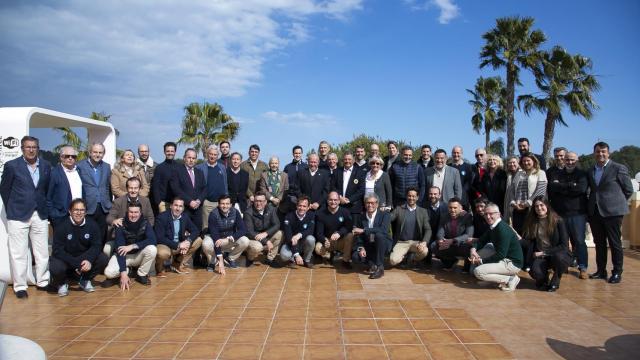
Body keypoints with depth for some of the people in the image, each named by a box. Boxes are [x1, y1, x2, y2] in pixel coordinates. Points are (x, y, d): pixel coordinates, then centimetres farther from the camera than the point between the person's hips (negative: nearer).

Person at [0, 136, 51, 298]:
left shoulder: (46, 166, 5)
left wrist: (45, 208, 10)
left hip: (40, 215, 3)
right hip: (18, 216, -3)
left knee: (42, 252, 8)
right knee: (18, 253, 2)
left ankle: (43, 281, 22)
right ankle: (20, 286, 12)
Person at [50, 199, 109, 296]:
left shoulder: (92, 225, -10)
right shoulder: (62, 226, -17)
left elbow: (97, 245, -9)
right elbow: (57, 250, -19)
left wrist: (89, 260, -30)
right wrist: (75, 265, -29)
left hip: (85, 257, 3)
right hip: (65, 259, -3)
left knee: (104, 259, -20)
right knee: (56, 268, -34)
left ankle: (85, 280, 7)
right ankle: (62, 283, 6)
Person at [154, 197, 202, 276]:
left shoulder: (185, 217, -1)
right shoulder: (162, 217, -18)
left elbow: (196, 230, 2)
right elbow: (159, 238, -23)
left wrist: (188, 241, -20)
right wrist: (177, 245, -28)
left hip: (180, 244, 6)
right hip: (165, 245, -6)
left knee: (198, 241, -5)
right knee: (163, 253, -40)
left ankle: (178, 264, 7)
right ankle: (160, 268, 0)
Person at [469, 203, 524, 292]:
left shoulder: (503, 230, -24)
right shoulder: (492, 227, 4)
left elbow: (501, 255, -26)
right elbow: (482, 241, 11)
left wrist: (481, 261, -19)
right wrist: (473, 249, -11)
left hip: (513, 263, -10)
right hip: (504, 258, 10)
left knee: (478, 272, -19)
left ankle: (510, 279, -6)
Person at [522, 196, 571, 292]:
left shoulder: (558, 221, -6)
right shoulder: (531, 222, 3)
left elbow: (563, 245, -8)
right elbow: (527, 241, 3)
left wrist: (544, 252, -13)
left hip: (557, 253, -1)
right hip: (539, 257, 1)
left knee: (558, 257, -37)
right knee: (535, 272, -30)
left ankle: (556, 280, -5)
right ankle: (543, 279, 10)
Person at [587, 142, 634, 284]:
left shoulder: (619, 168, -4)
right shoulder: (590, 171, 12)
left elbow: (628, 190, 1)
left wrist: (616, 202, 5)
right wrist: (592, 204, 9)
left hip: (612, 212, -5)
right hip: (595, 212, 5)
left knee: (615, 243, 2)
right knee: (599, 243, 11)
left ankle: (617, 272, 11)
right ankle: (601, 271, 19)